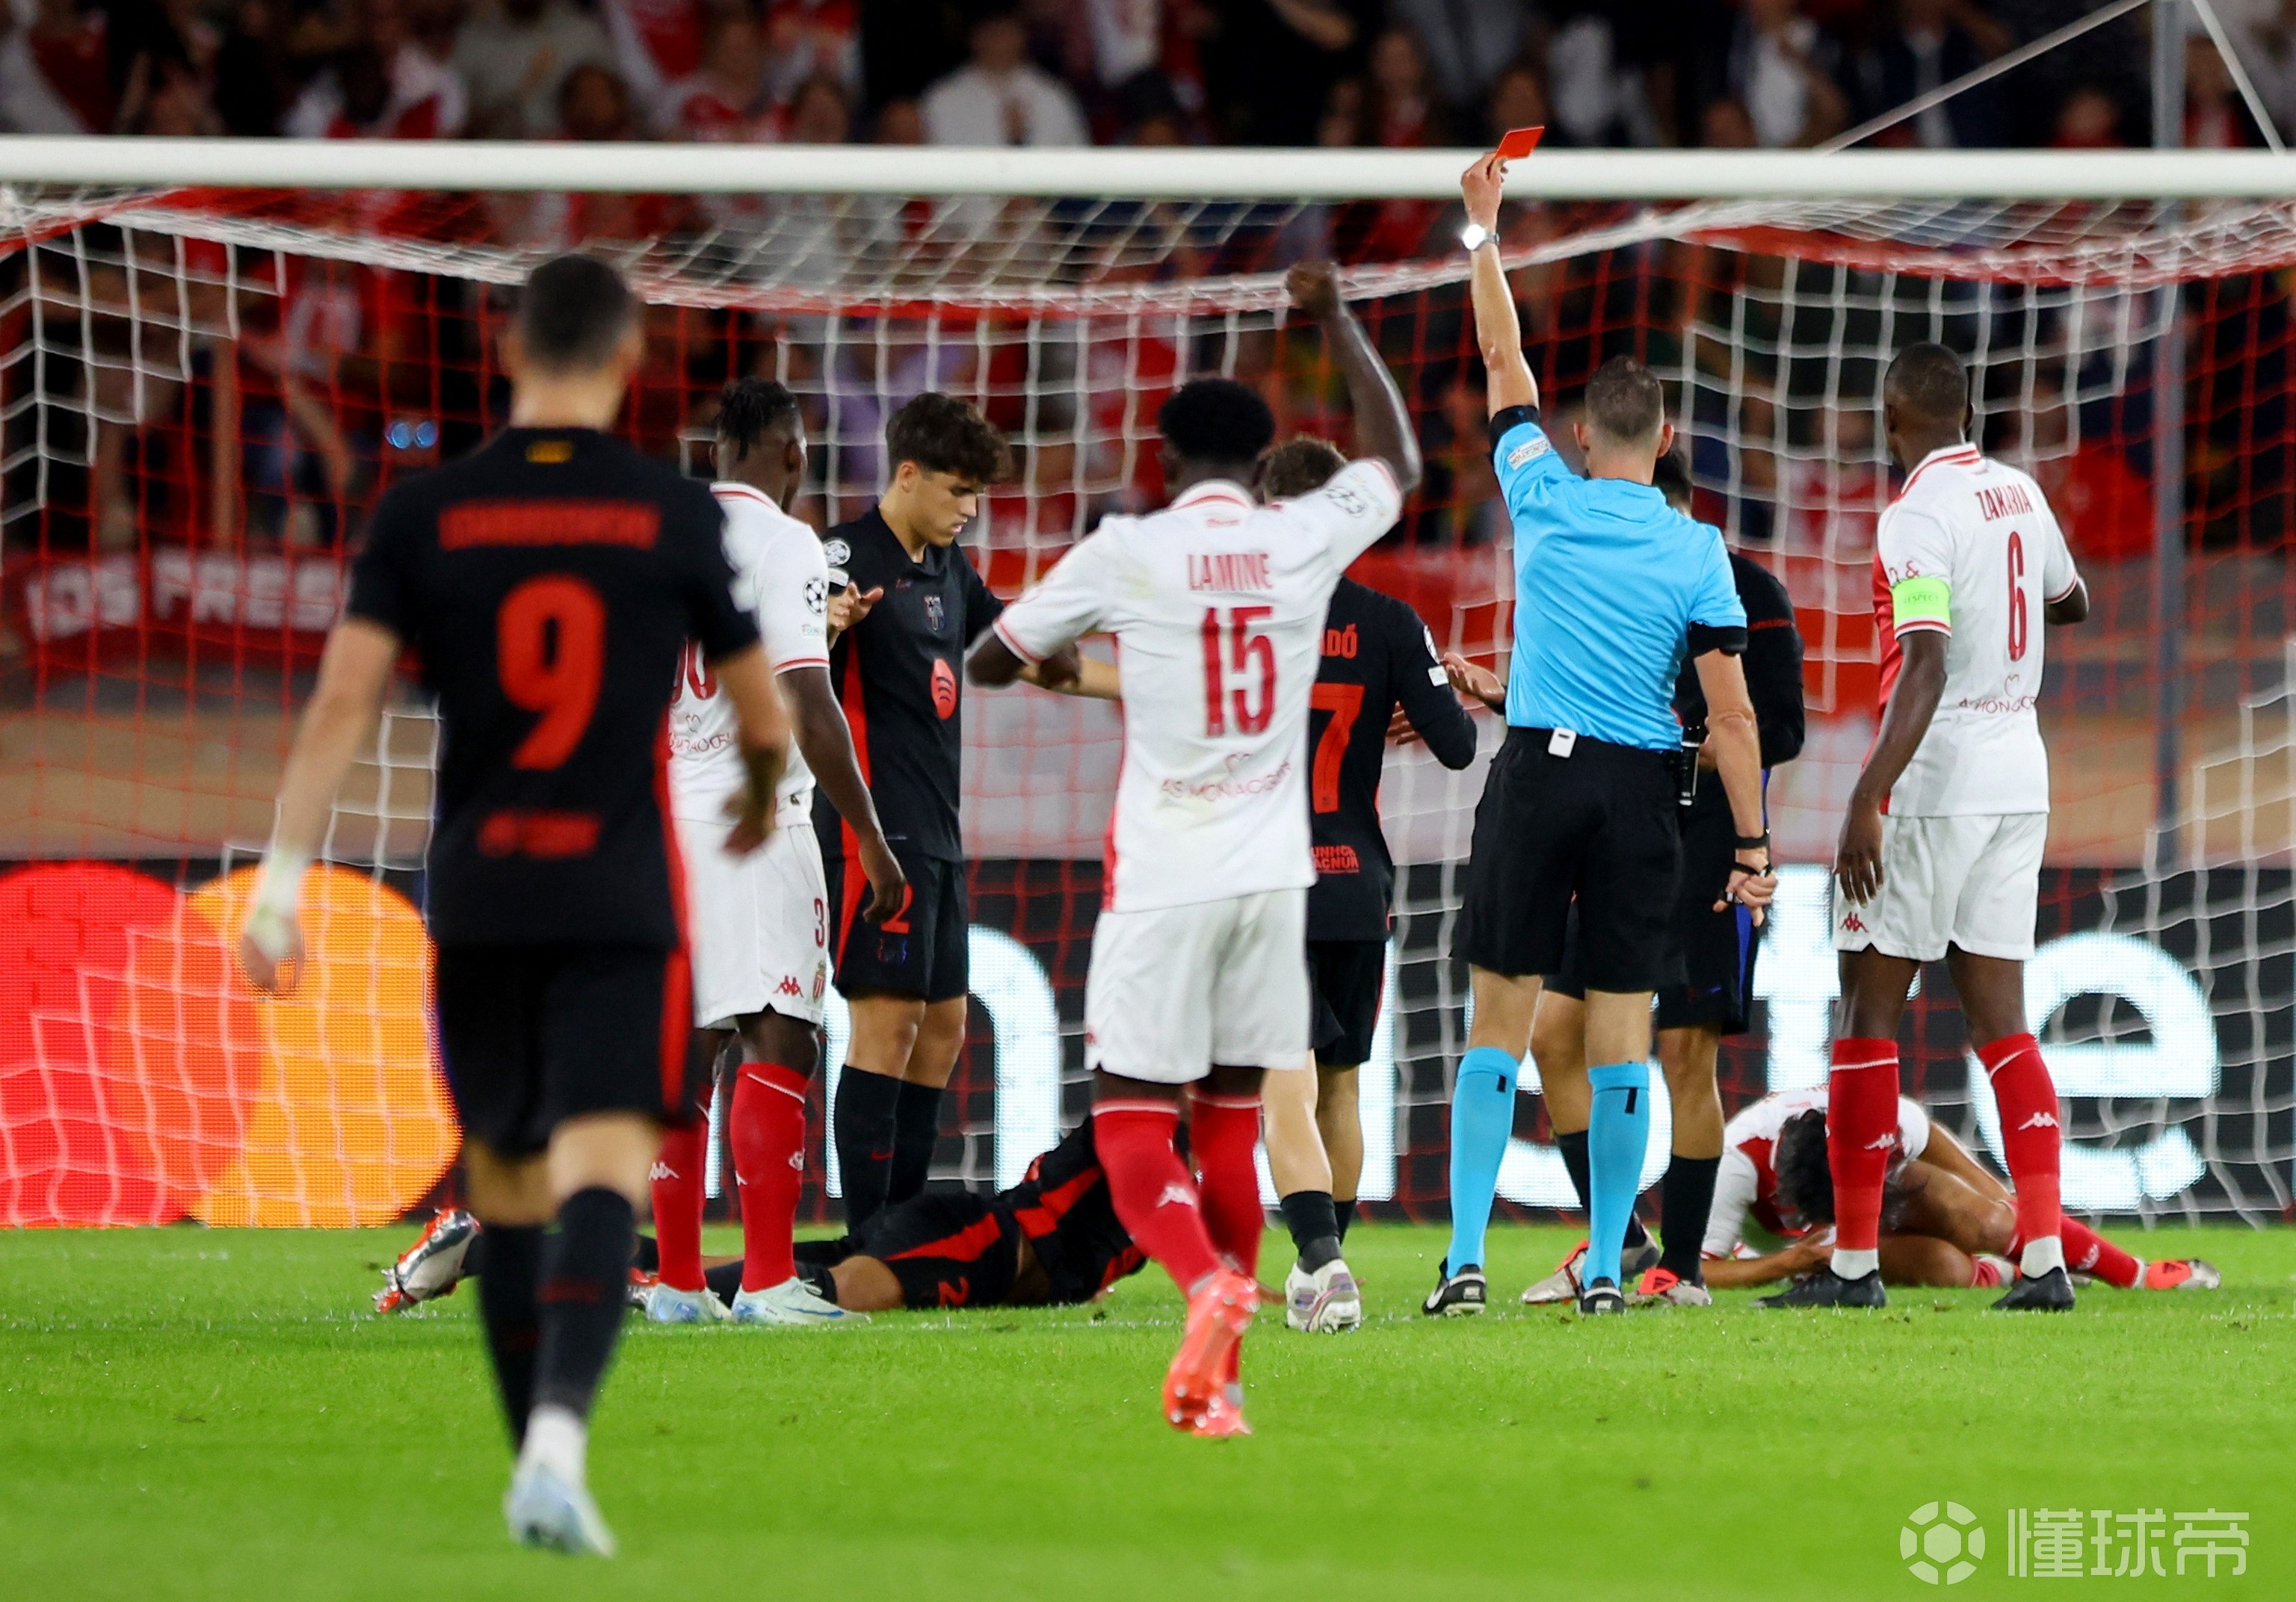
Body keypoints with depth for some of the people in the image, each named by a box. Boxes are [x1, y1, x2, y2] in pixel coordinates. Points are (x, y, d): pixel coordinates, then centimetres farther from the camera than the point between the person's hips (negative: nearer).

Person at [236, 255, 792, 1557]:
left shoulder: (424, 514, 2)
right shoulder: (676, 515, 0)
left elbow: (344, 703, -5)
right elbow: (763, 717, 9)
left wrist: (283, 884, -4)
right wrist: (764, 800, 32)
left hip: (475, 898, 3)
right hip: (620, 901, -3)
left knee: (506, 1191, 17)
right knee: (602, 1178, -12)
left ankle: (542, 1457, 24)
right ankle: (558, 1445, -32)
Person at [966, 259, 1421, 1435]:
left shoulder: (1124, 554, -7)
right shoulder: (1305, 540, 1)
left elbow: (989, 664, 5)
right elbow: (1398, 463, 24)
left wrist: (1058, 663, 26)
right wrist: (1336, 321, 32)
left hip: (1163, 883, -4)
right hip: (1272, 875, 4)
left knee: (1131, 1127, -1)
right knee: (1231, 1129, 12)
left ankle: (1210, 1284, -29)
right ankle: (1216, 1382, 9)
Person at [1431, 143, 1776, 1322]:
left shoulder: (1545, 503, -1)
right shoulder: (1696, 553, -2)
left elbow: (1504, 363, 12)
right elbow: (1731, 712, -5)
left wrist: (1484, 234, 20)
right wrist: (1751, 844, -1)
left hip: (1537, 776, 0)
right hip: (1641, 790, 0)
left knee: (1499, 1023, 1)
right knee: (1620, 1035, 3)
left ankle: (1466, 1259, -6)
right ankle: (1605, 1268, 3)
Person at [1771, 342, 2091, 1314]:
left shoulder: (1918, 516, -15)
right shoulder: (2019, 494, 8)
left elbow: (1924, 669, -24)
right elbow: (2071, 603, 28)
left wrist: (1867, 802, -26)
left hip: (1933, 787, -7)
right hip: (2019, 782, 7)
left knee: (1867, 1011, 2)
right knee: (1999, 1022, 6)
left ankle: (1854, 1262, 3)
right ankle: (2045, 1258, -4)